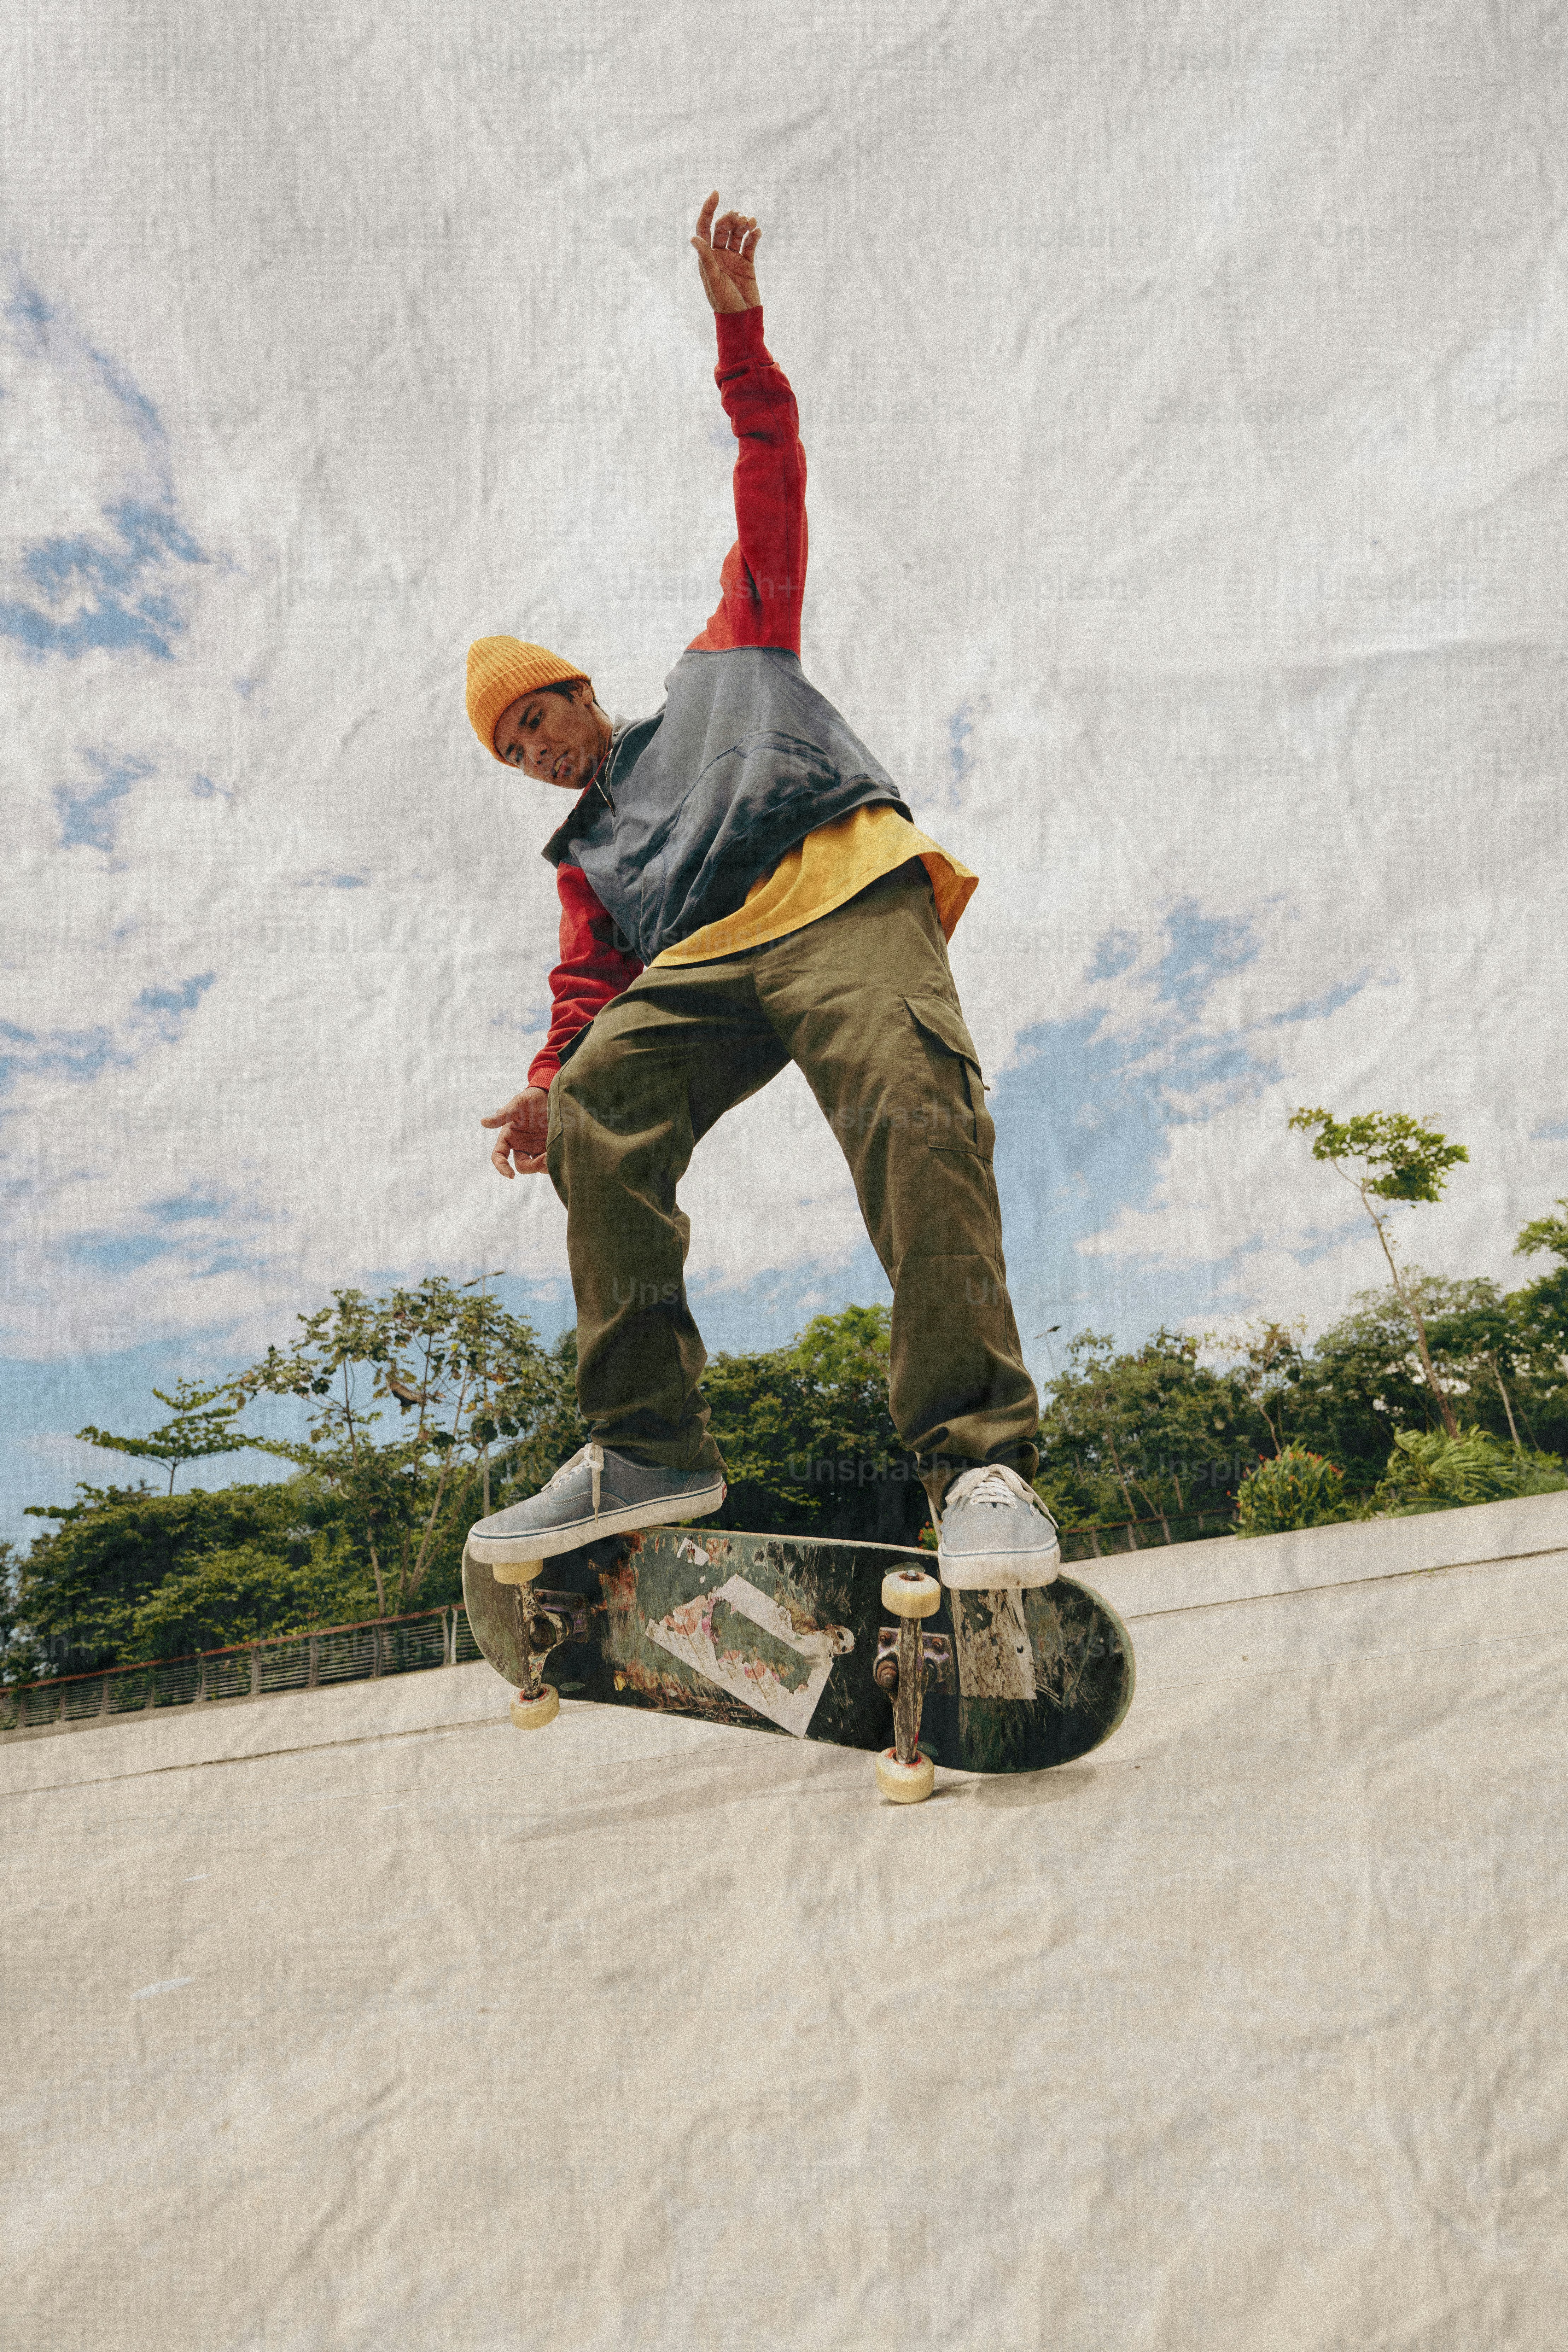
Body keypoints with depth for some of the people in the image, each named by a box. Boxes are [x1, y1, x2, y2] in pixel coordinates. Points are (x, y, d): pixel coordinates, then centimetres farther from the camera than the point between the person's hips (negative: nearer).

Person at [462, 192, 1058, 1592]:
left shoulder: (724, 660, 31)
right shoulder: (586, 859, 34)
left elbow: (774, 480, 28)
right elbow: (591, 986, 17)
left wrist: (738, 329, 17)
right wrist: (549, 1080, -2)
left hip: (844, 894, -3)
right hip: (700, 963, 4)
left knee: (914, 1111, -30)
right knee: (597, 1115, -23)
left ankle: (980, 1463, -35)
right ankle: (648, 1446, -23)